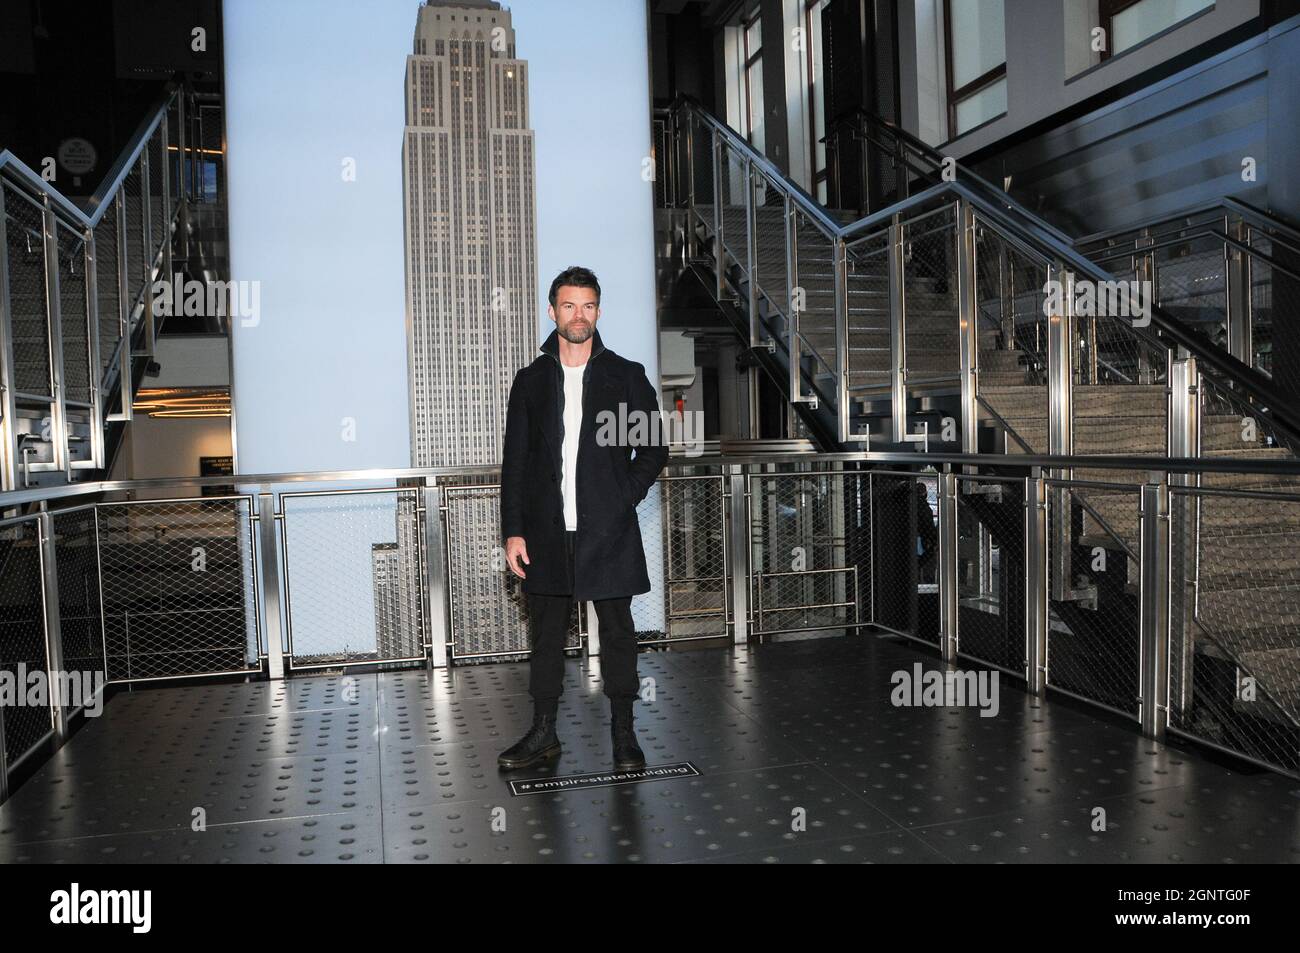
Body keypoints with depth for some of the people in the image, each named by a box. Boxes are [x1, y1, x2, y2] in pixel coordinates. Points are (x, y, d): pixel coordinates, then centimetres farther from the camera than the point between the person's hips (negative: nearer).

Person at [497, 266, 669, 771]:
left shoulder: (627, 375, 4)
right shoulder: (531, 380, 8)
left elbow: (654, 449, 6)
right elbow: (515, 462, 7)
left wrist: (623, 500, -6)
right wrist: (514, 531, 0)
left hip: (608, 532, -2)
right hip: (547, 534, 2)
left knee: (617, 633, 5)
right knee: (546, 635, 10)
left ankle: (623, 733, 17)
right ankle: (543, 733, 21)